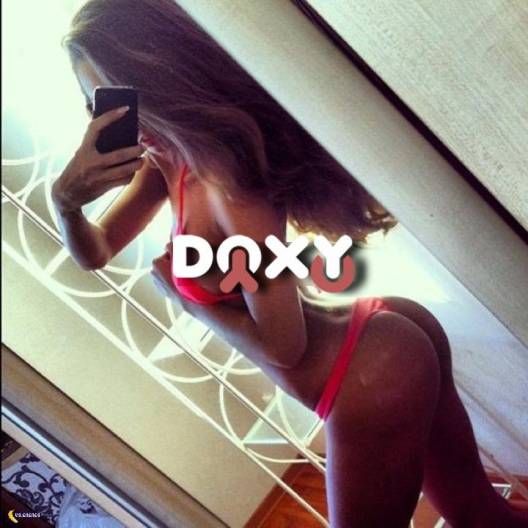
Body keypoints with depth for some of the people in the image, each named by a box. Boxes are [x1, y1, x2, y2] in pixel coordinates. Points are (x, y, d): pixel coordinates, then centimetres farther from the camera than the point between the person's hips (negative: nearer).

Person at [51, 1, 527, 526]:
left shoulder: (226, 174, -26)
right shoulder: (170, 159, 1)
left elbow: (284, 344, -23)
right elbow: (93, 252, 9)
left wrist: (187, 297, -9)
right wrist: (66, 197, -12)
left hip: (372, 375, -9)